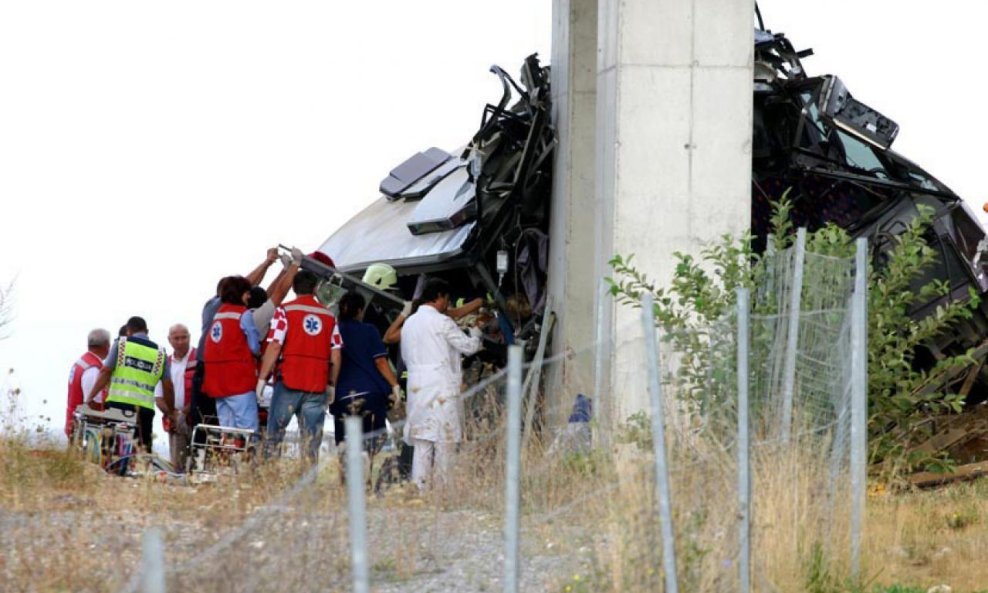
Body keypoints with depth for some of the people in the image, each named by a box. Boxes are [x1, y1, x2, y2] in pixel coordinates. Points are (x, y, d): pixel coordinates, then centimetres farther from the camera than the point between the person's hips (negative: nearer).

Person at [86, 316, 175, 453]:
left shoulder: (121, 343, 7)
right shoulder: (160, 353, 13)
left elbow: (105, 372, 0)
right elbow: (168, 387, 11)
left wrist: (90, 397, 4)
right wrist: (171, 412, 23)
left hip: (118, 403, -2)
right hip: (144, 408, 2)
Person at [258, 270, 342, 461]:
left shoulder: (285, 311, -2)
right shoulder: (329, 316, 9)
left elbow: (274, 347, -9)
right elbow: (335, 355, 8)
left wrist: (262, 378, -5)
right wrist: (331, 384, 17)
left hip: (288, 381, -2)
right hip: (318, 385, 2)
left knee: (274, 432, 6)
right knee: (312, 437, 3)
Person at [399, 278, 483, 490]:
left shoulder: (409, 323, 14)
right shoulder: (442, 322, -7)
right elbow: (468, 346, -1)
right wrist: (475, 331, 17)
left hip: (416, 386, 7)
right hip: (441, 387, -6)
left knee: (422, 442, 5)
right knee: (445, 441, -2)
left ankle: (419, 487, 1)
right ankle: (442, 487, -3)